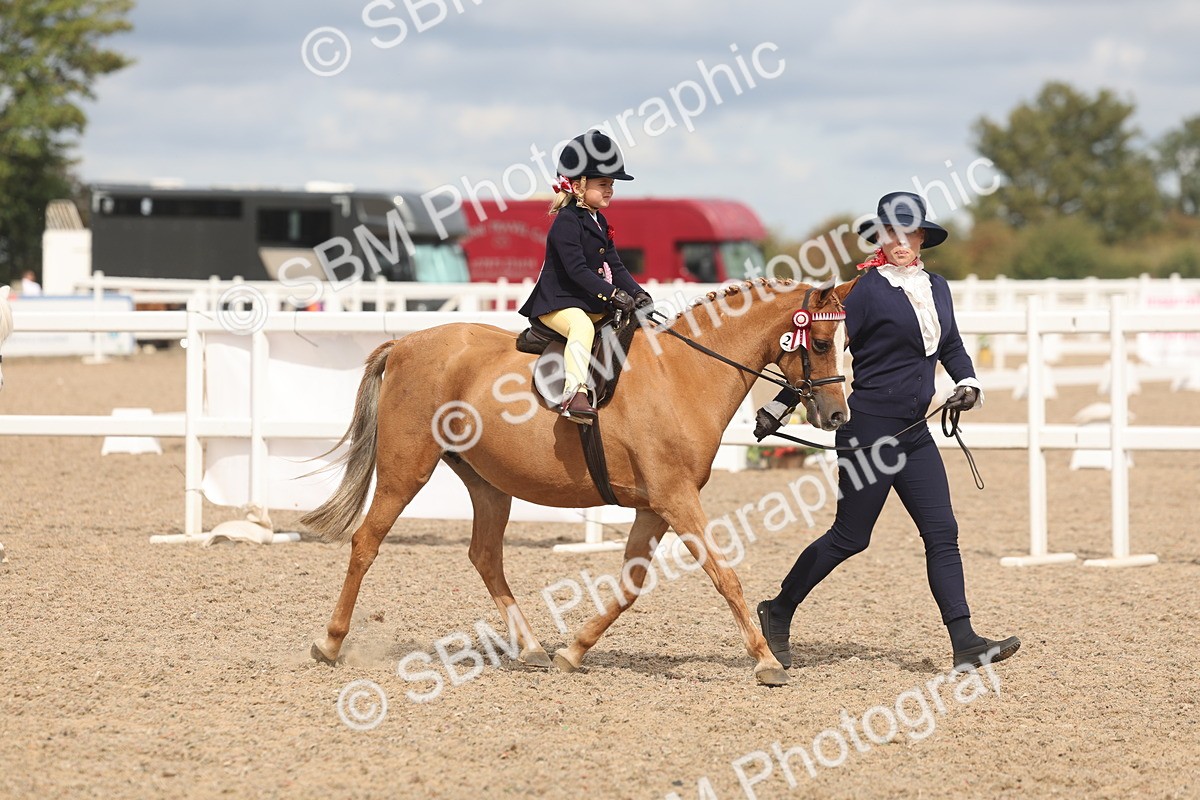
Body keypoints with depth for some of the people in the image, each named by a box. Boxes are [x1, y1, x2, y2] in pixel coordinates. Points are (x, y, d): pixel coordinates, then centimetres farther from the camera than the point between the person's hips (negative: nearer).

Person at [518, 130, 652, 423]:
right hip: (558, 303, -10)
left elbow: (614, 266, 14)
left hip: (593, 305, 10)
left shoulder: (599, 223, 16)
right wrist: (612, 293, -26)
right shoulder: (567, 221, -13)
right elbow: (576, 270, -21)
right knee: (582, 326, -37)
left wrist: (636, 293, -3)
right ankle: (574, 394, -50)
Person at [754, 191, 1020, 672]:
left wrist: (968, 383, 3)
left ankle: (965, 642, -2)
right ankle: (779, 612, 19)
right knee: (850, 537, 1)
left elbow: (951, 347, 23)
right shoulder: (866, 289, -11)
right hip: (868, 429, -7)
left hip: (914, 433, 7)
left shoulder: (937, 288, 10)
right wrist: (780, 407, -7)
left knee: (942, 533, -1)